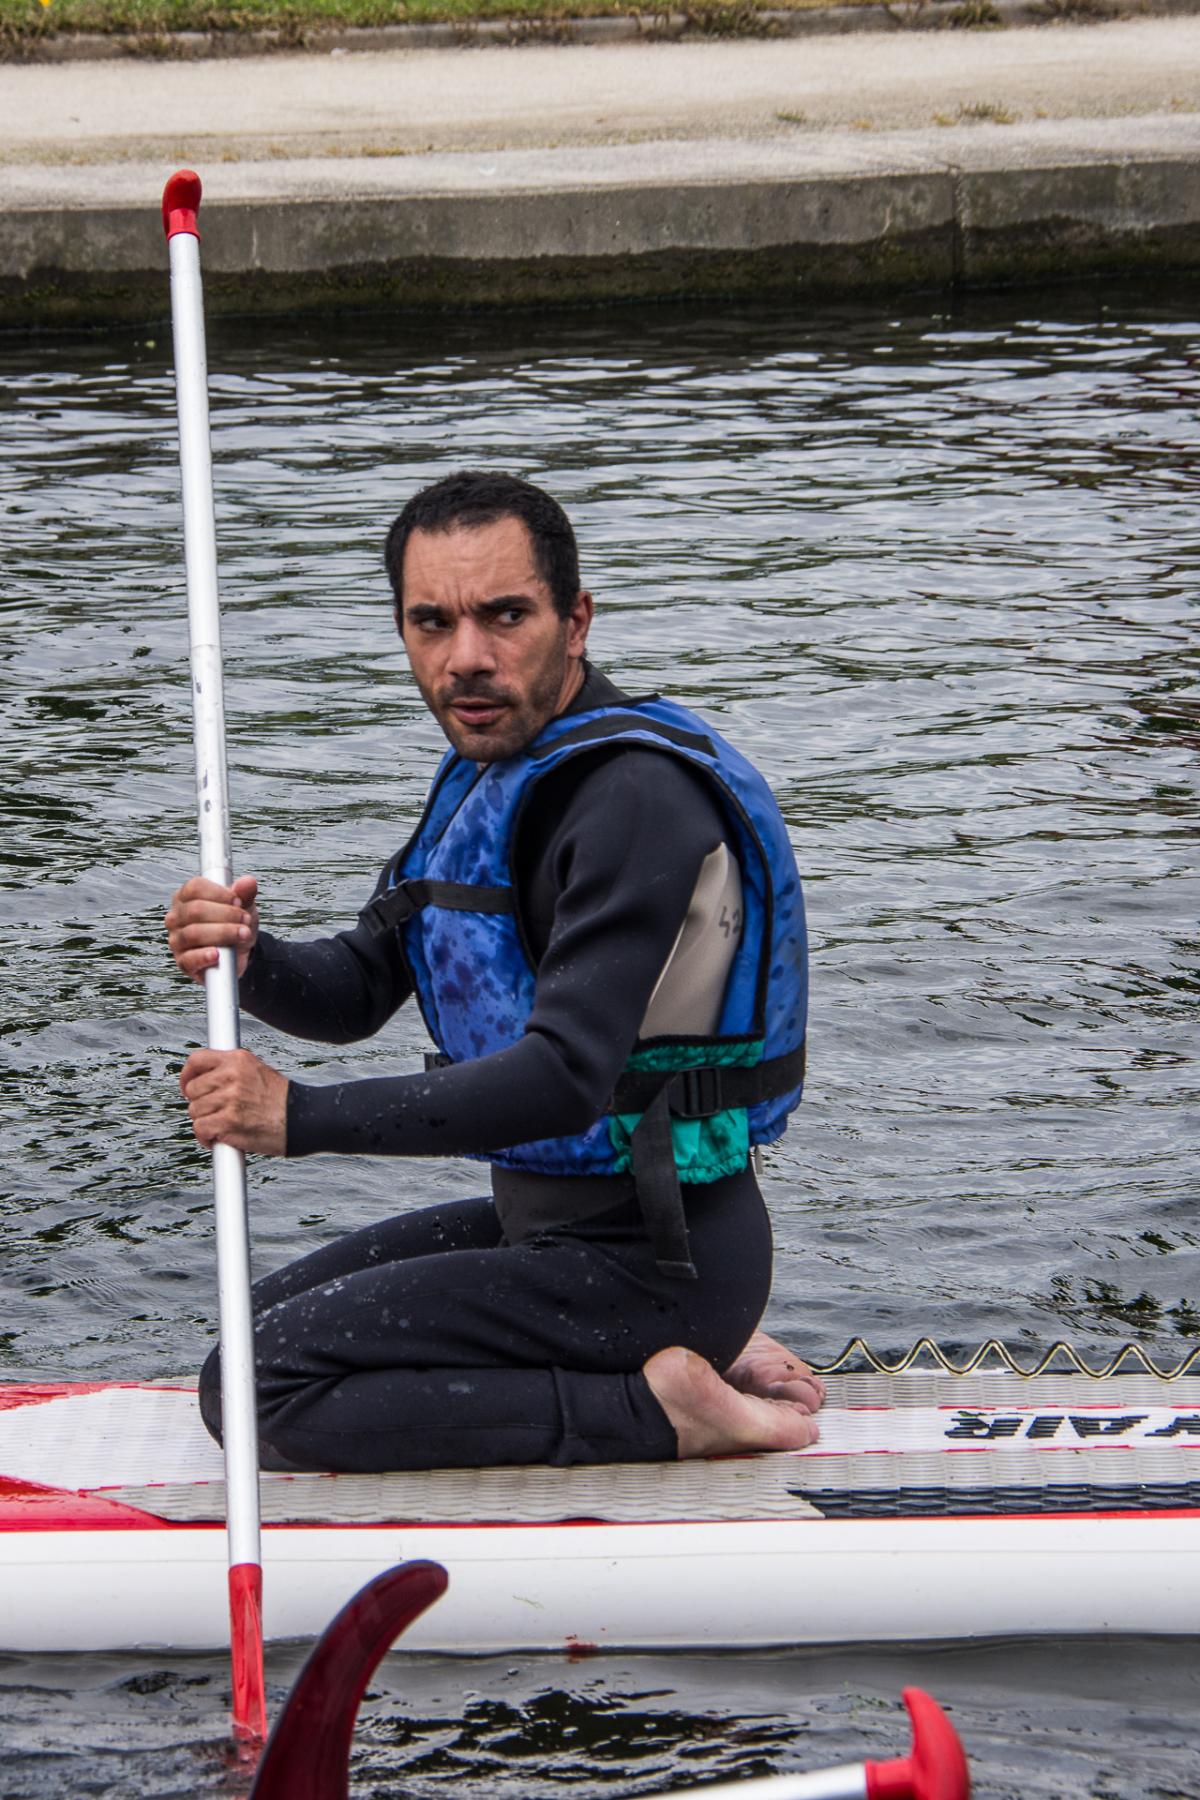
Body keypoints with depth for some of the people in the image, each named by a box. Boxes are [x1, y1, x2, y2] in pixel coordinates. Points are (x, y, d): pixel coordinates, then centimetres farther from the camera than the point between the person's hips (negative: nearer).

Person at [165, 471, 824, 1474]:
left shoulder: (637, 793, -22)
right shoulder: (491, 766, 10)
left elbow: (568, 1078, -31)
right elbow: (358, 993, 12)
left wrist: (304, 1117, -33)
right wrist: (250, 961, -11)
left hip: (650, 1260, -10)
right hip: (549, 1217, 10)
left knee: (261, 1389, -14)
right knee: (268, 1322, 22)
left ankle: (655, 1409, -10)